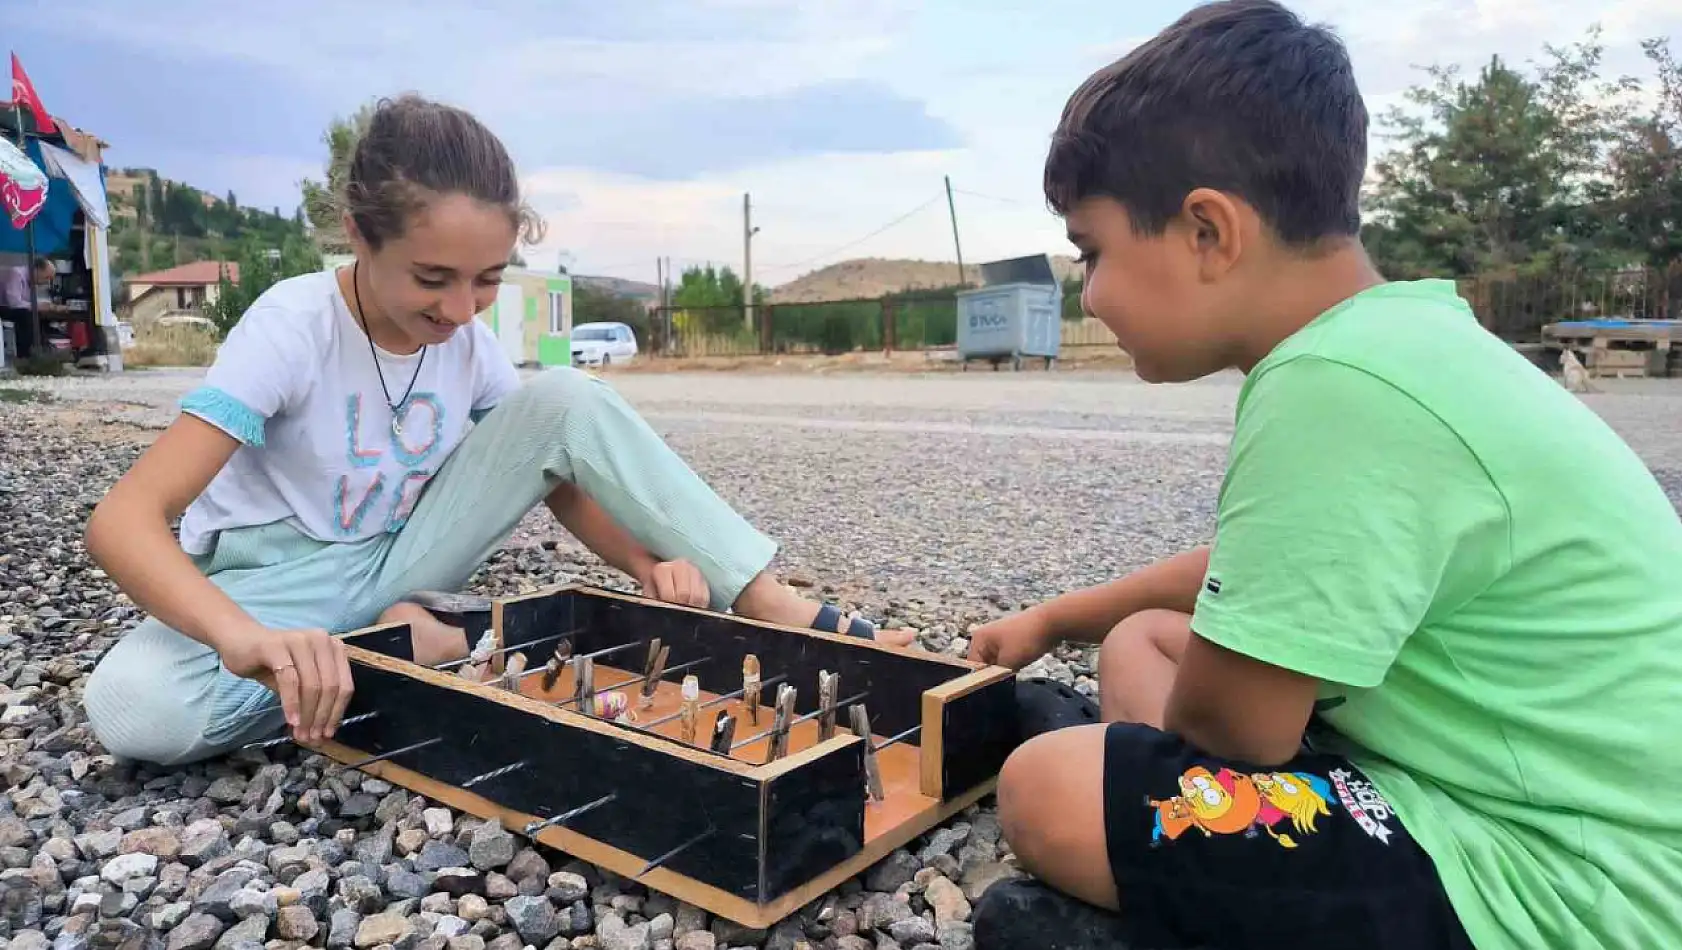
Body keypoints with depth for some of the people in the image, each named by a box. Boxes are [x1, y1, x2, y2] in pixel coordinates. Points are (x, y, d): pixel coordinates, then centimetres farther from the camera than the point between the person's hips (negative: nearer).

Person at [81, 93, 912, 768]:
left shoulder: (469, 340, -9)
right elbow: (124, 520, -31)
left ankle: (791, 620, -22)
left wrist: (648, 564, -22)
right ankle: (410, 645, -18)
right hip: (279, 579, -3)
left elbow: (560, 475, -1)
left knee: (567, 400, -19)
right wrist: (245, 635, -52)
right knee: (135, 709, -38)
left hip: (401, 560, 3)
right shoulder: (293, 327, -23)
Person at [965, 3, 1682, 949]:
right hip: (1528, 802, 10)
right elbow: (1253, 568, 19)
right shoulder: (1394, 337, 4)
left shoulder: (1340, 386, -27)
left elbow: (1228, 724, -21)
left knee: (1048, 791, -18)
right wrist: (1052, 618, 28)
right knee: (1141, 642, 13)